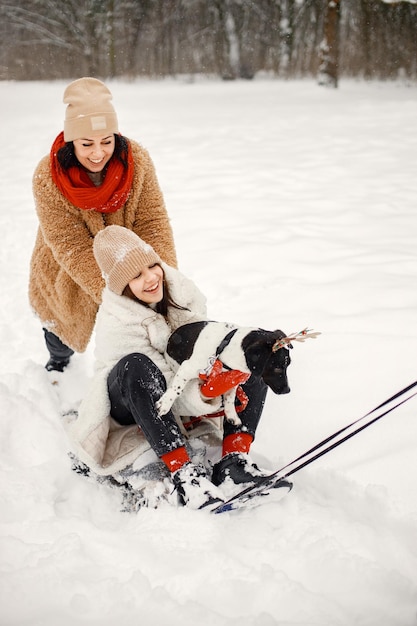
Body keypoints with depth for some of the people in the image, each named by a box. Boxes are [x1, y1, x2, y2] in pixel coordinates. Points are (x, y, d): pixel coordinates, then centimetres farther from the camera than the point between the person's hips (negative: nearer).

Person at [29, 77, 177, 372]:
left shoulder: (136, 160, -26)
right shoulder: (47, 177, -31)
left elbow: (153, 222, -23)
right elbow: (72, 248, -31)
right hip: (67, 276, 0)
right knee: (62, 325, 21)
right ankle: (58, 360, 56)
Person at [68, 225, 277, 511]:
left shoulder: (181, 289, -13)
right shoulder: (115, 323, -27)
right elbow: (168, 382, -29)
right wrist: (204, 394, -49)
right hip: (127, 403, -5)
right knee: (137, 366, -42)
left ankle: (234, 458, -27)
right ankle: (182, 471, -41)